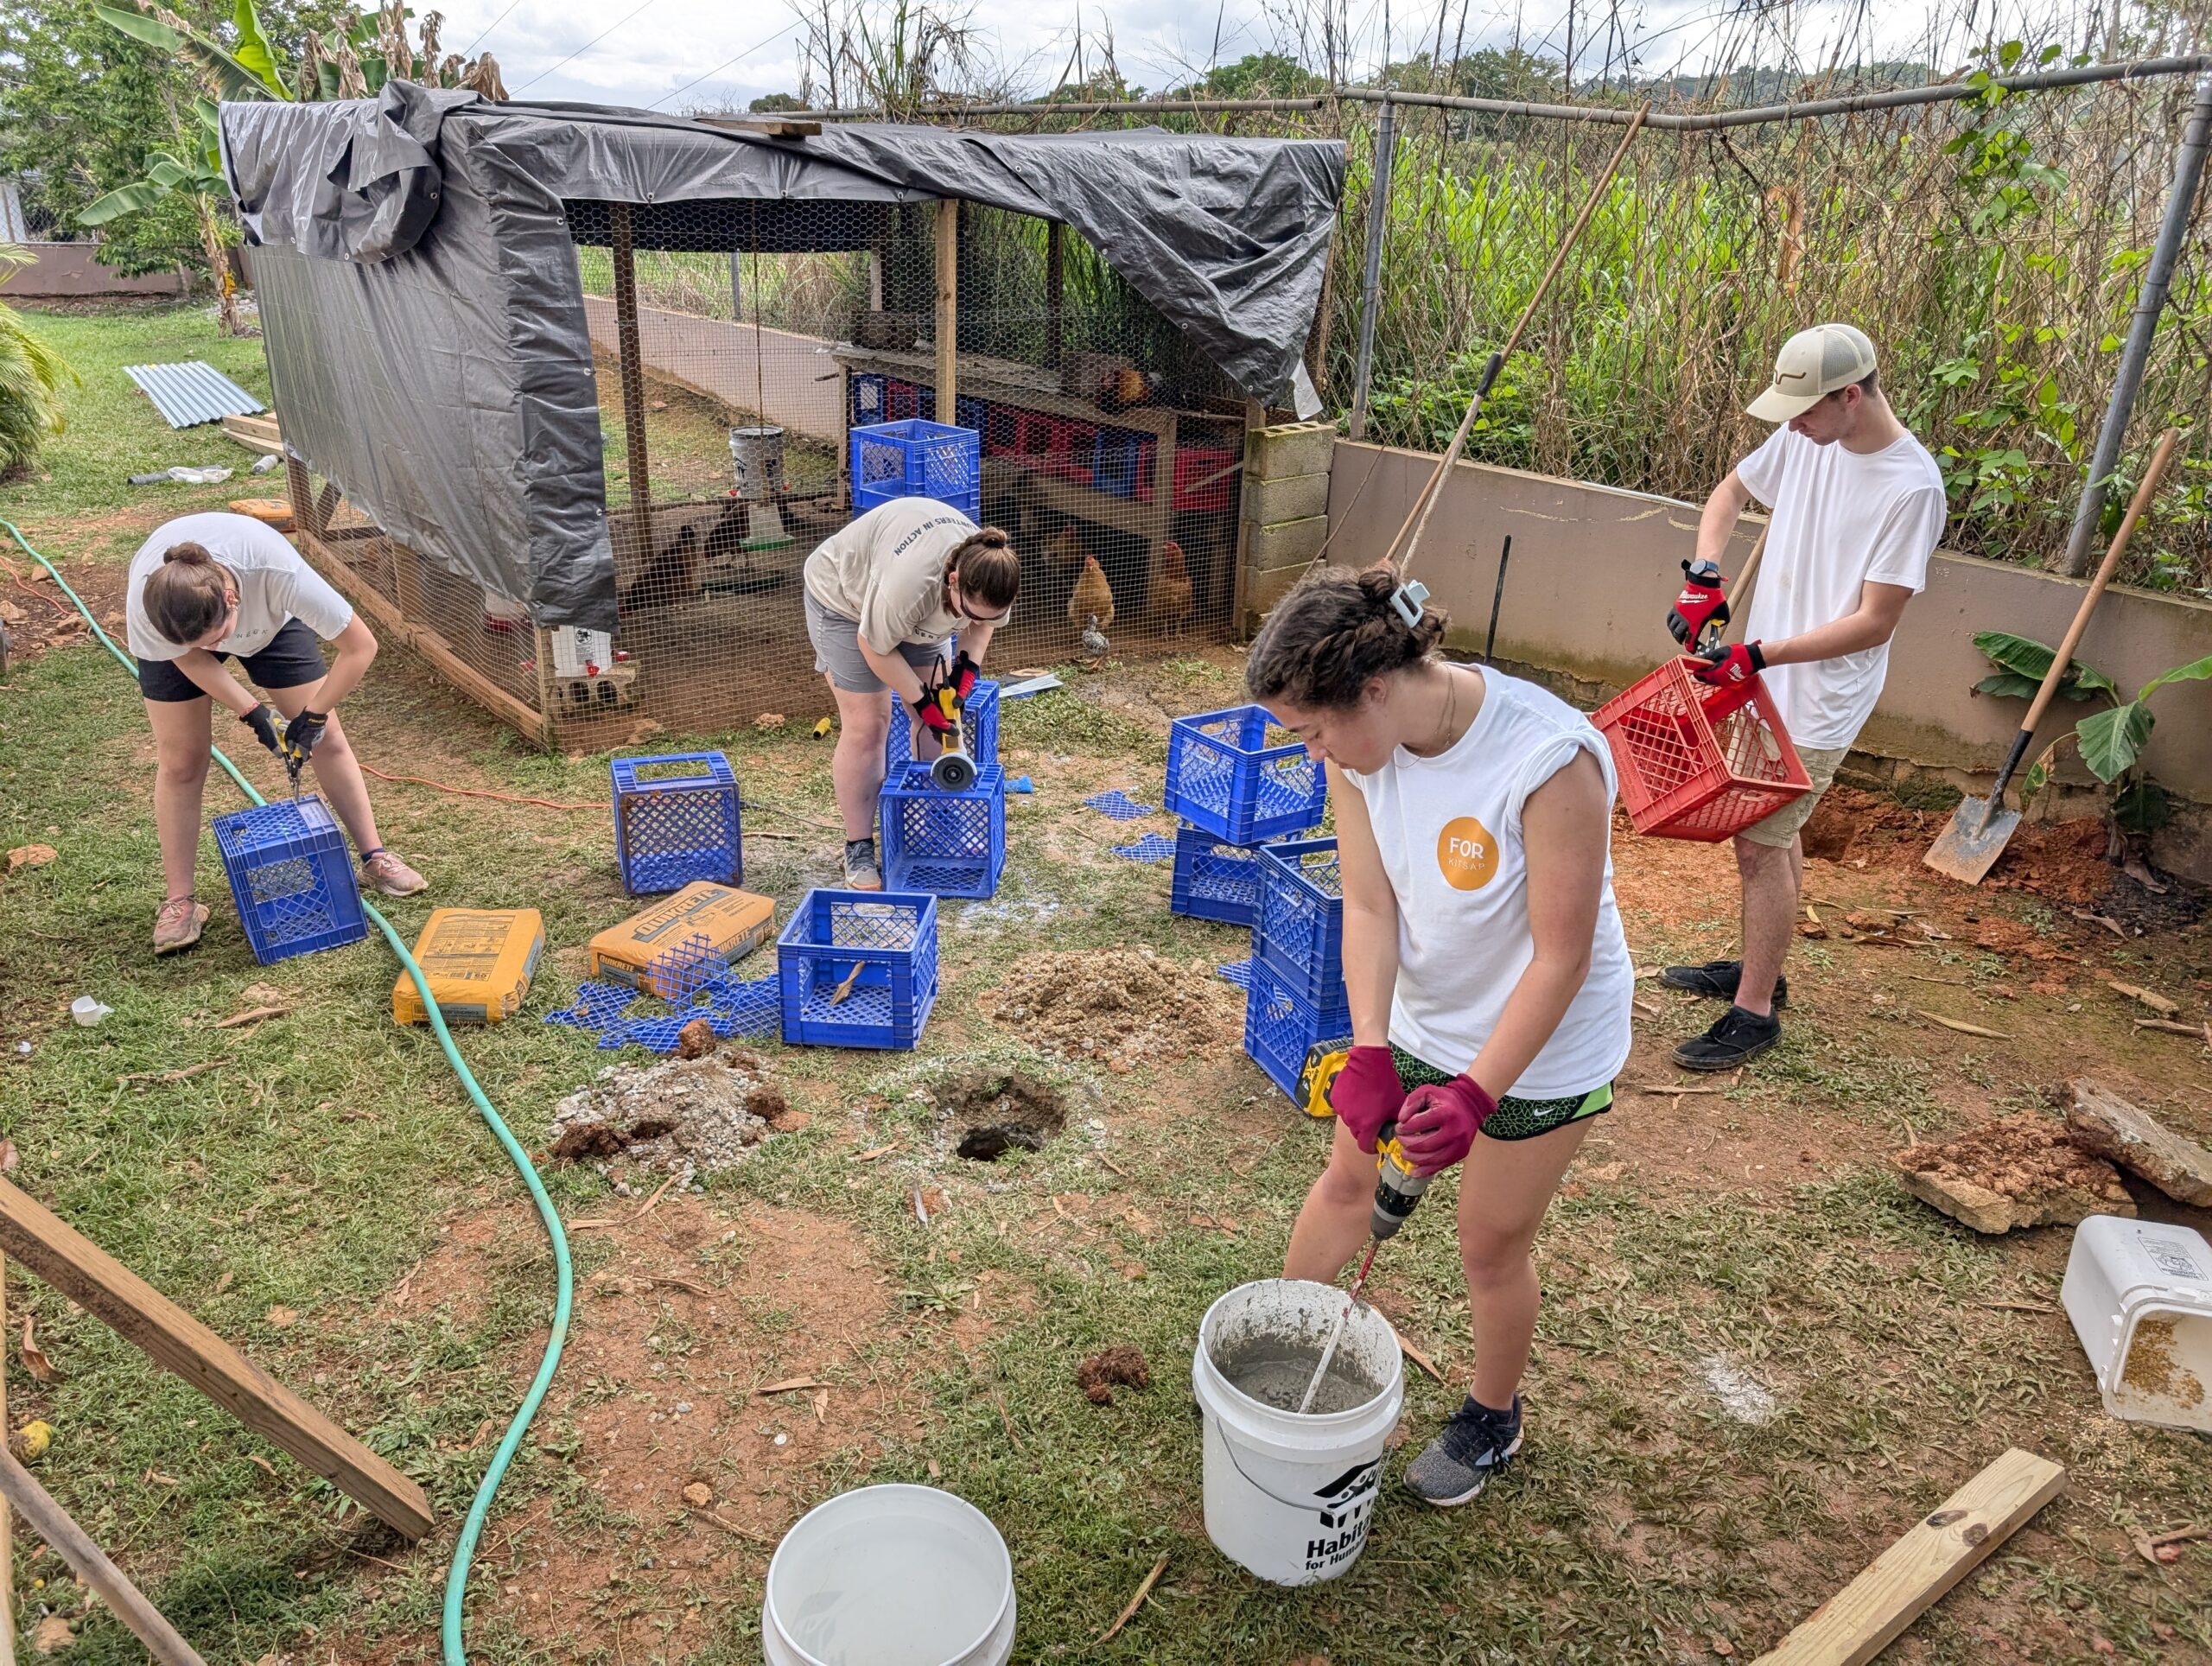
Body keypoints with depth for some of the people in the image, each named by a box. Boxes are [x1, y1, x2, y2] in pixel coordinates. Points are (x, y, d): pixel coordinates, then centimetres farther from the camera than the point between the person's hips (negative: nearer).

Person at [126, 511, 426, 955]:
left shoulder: (277, 572, -45)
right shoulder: (144, 605, -40)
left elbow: (360, 645, -34)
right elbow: (189, 657, -18)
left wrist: (313, 716, -26)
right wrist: (253, 712, -21)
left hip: (270, 621, 0)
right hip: (173, 635, 0)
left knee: (327, 738, -2)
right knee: (180, 763, -2)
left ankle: (375, 858, 10)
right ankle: (179, 901, 7)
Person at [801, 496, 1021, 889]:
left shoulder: (987, 579, -24)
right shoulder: (911, 580, -45)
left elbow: (981, 624, -1)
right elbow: (874, 646, -29)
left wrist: (968, 665, -19)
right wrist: (920, 702, -23)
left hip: (918, 605, 7)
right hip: (844, 597, -6)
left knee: (941, 712, 1)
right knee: (866, 725, -11)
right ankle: (858, 849, -1)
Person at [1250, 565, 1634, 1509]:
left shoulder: (1550, 760, -36)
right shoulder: (1359, 745, -18)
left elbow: (1561, 957, -28)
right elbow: (1368, 907, -15)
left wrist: (1478, 1092, -31)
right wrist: (1369, 1052, -26)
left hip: (1541, 1043, -5)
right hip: (1418, 1016, 5)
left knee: (1491, 1245, 13)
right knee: (1348, 1178, 21)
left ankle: (1494, 1419, 43)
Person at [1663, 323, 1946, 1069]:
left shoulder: (1912, 488, -22)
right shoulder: (1803, 437, -3)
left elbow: (1874, 622, -22)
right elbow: (1731, 492, 15)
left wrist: (1758, 655, -26)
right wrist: (1704, 575, -2)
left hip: (1820, 700, -8)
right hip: (1764, 678, 8)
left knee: (1761, 844, -5)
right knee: (1773, 832, 20)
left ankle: (1754, 1012, 8)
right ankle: (1759, 968, 37)